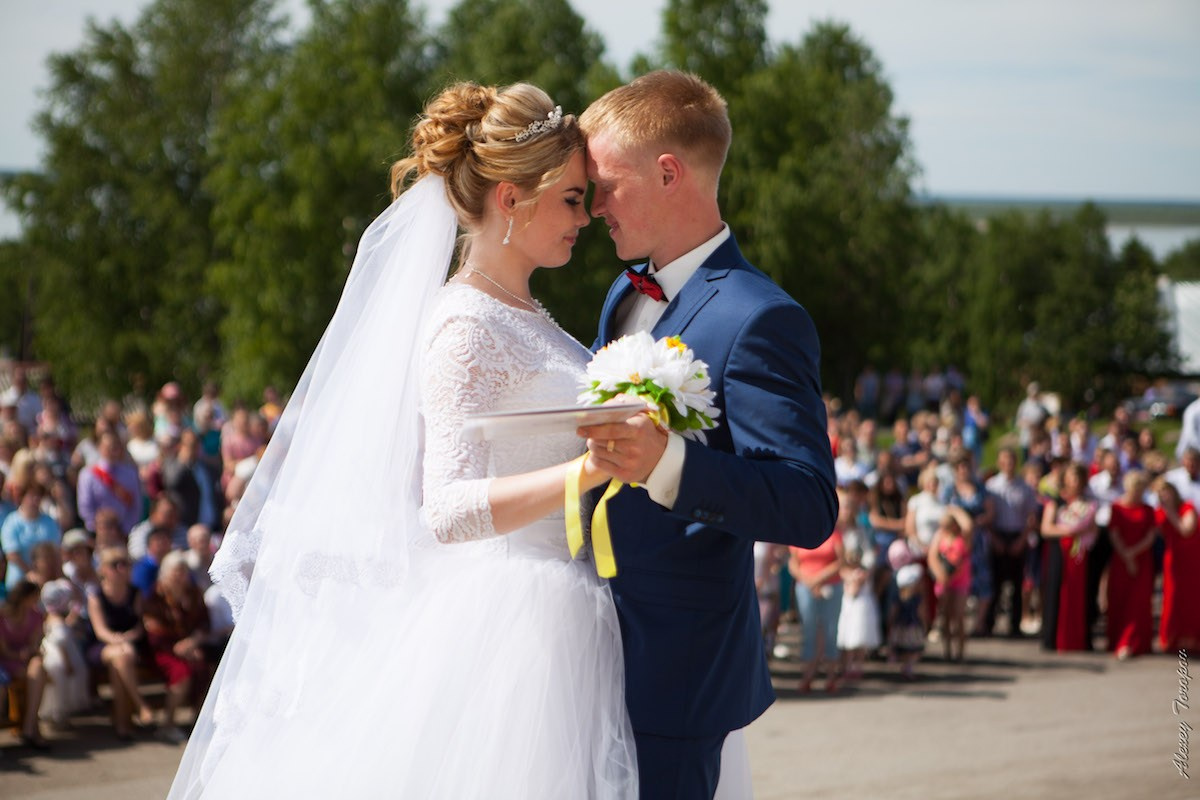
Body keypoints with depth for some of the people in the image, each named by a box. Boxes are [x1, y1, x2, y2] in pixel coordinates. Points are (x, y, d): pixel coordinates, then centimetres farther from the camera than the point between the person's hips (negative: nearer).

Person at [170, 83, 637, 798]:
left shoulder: (522, 316, 15)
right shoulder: (466, 327, -13)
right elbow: (448, 510, -25)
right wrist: (591, 468, -34)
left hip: (564, 624, 9)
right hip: (515, 629, -9)